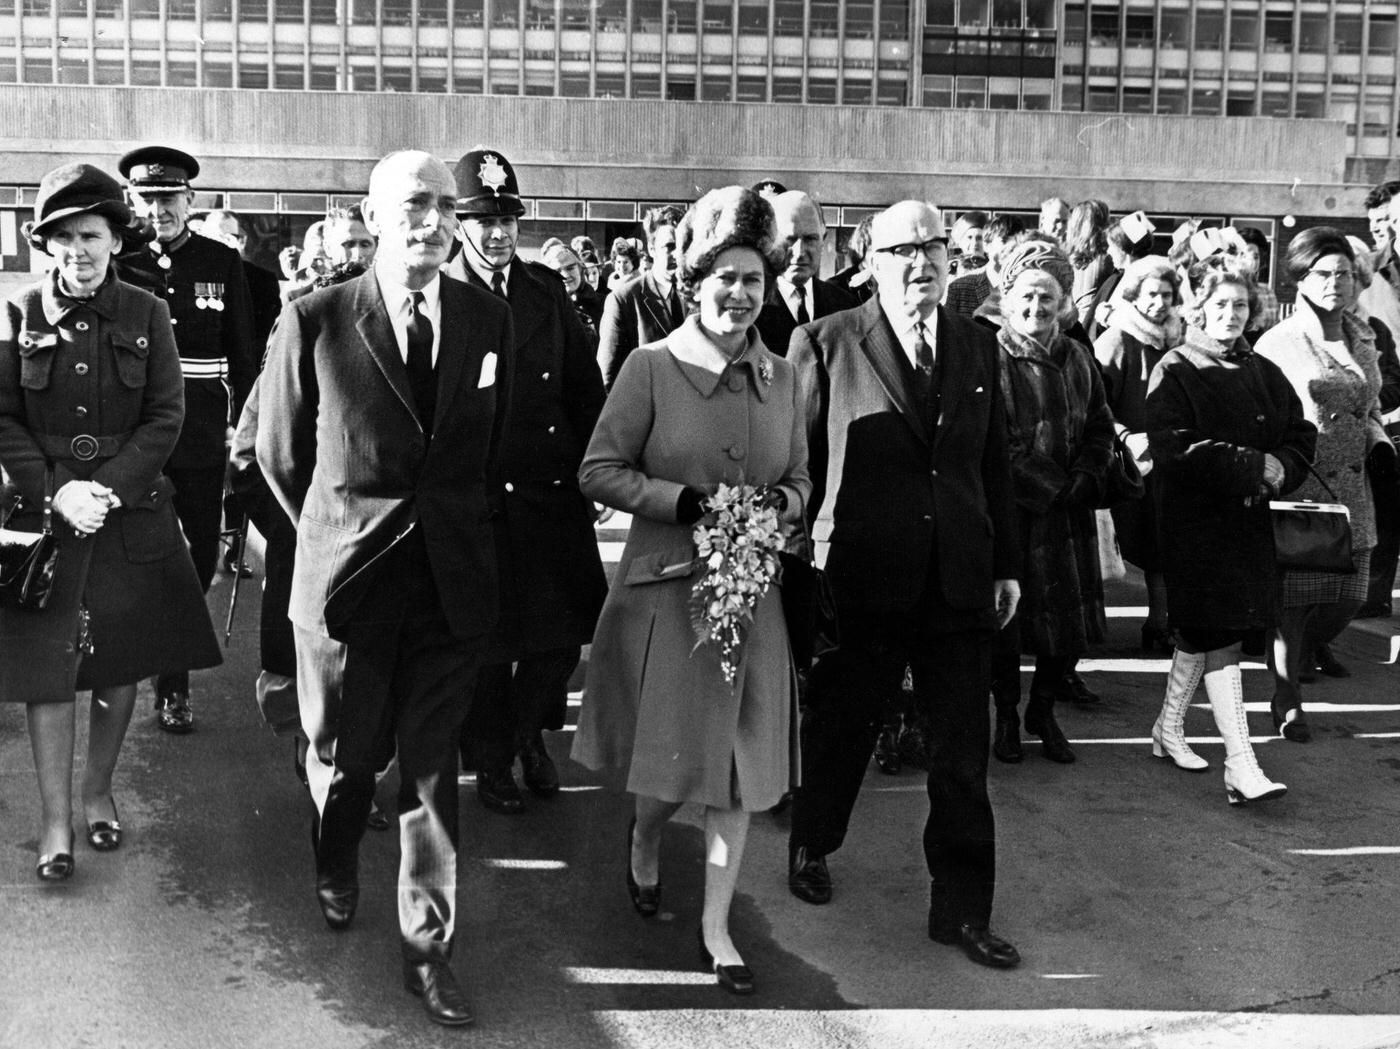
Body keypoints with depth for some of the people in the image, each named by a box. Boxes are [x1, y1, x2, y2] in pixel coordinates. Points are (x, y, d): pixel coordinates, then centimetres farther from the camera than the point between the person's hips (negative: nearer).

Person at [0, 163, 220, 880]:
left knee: (121, 661, 8)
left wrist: (109, 489, -14)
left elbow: (165, 418, -2)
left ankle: (98, 790, 26)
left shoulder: (146, 316, 1)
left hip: (130, 514, 1)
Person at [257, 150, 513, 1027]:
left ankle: (428, 948, 19)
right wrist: (331, 531, 12)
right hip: (347, 577, -1)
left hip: (453, 583, 1)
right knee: (343, 755, 16)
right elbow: (279, 453, 3)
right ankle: (337, 870, 47)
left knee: (433, 767, 7)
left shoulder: (490, 321, -1)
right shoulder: (313, 322, -8)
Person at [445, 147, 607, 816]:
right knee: (486, 640, 6)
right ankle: (491, 761, 26)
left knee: (565, 630, 8)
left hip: (553, 491, 4)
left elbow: (585, 388, 10)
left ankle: (528, 732, 33)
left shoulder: (547, 291, 8)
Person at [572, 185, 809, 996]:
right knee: (673, 759, 7)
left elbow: (801, 479, 13)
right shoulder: (651, 367, -8)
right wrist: (688, 502, -18)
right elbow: (598, 471, -8)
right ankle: (644, 840, 43)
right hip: (664, 587, -3)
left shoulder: (783, 377, 4)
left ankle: (717, 927, 18)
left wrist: (783, 502, -10)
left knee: (739, 764, 5)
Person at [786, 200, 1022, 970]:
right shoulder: (826, 343, -3)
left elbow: (994, 462, 12)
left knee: (963, 753, 5)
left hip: (960, 581, 3)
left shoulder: (978, 347, 9)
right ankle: (811, 848, 41)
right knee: (840, 727, 15)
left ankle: (961, 908, 16)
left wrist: (1006, 563, 10)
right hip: (861, 580, -3)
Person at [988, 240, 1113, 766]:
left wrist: (1085, 478, -5)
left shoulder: (1077, 359, 9)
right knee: (1005, 620, 5)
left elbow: (1100, 428, 12)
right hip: (1008, 511, -5)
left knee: (1071, 624, 8)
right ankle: (1007, 715, 24)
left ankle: (1043, 710, 27)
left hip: (1068, 514, 5)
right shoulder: (988, 359, -10)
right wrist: (1054, 487, -16)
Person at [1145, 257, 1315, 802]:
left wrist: (1281, 470, -12)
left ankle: (1169, 728, 33)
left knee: (1200, 636, 15)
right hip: (1196, 525, -6)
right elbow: (1176, 452, -19)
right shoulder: (1173, 374, -8)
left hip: (1249, 521, 6)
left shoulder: (1263, 374, 11)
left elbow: (1301, 436, 10)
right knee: (1219, 639, -9)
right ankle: (1241, 766, -10)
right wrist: (1256, 466, -18)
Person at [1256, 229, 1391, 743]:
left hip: (1351, 489, 6)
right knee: (1294, 599, -1)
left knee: (1347, 599, 8)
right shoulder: (1277, 344, -7)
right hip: (1295, 487, -6)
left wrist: (1379, 443, 6)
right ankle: (1287, 699, 12)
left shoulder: (1363, 339, 11)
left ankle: (1292, 657, 35)